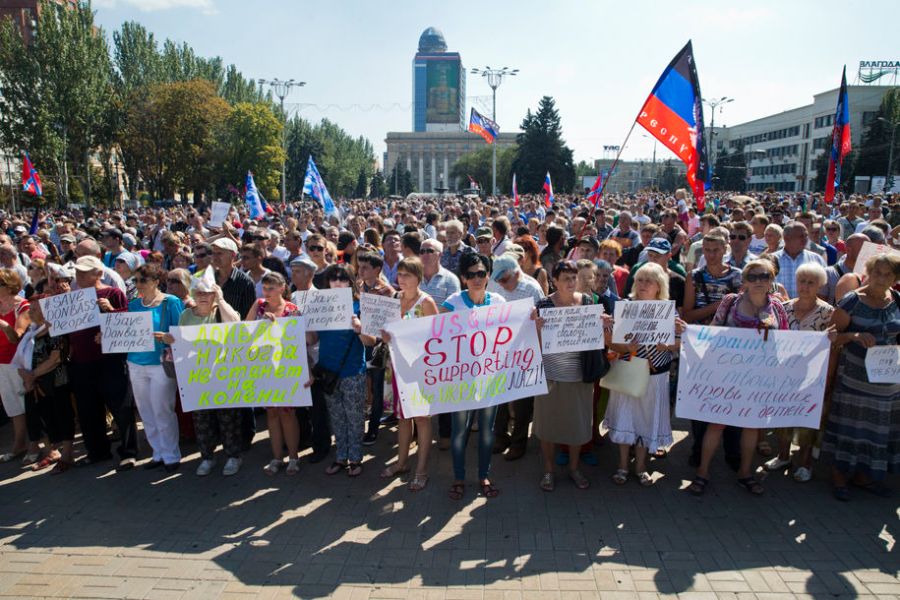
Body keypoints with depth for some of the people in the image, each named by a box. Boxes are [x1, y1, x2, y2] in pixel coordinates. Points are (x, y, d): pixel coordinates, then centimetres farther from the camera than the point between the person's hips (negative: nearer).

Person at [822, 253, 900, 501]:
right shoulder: (852, 301, -10)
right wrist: (855, 336, -25)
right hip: (854, 377, -5)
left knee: (878, 428, 13)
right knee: (848, 426, 3)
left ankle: (863, 476, 30)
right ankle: (839, 476, 19)